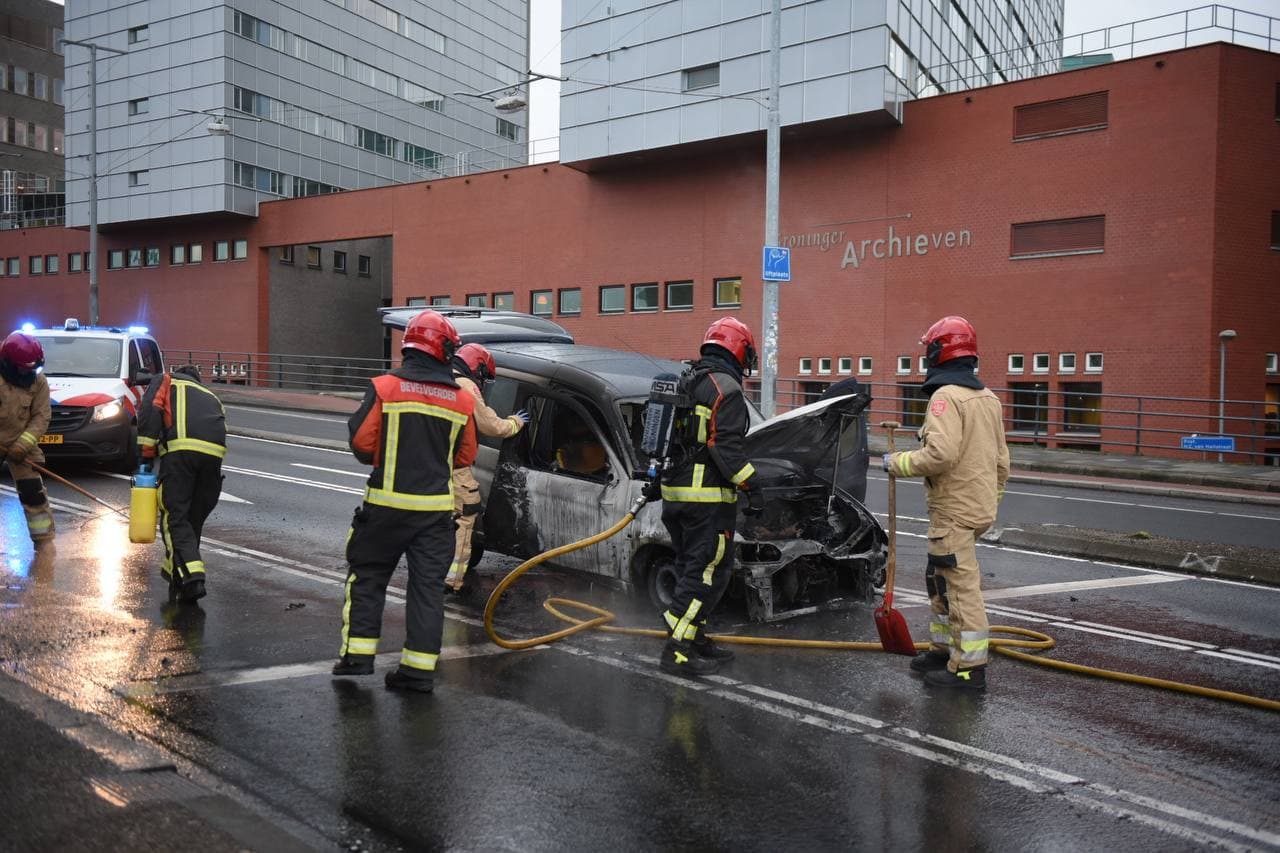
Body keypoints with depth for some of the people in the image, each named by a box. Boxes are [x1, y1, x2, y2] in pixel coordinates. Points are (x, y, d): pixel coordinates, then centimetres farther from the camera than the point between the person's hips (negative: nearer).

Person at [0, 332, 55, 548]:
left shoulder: (38, 381, -7)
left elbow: (41, 417, -8)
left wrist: (24, 443, -20)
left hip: (21, 445, 1)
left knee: (33, 490, -1)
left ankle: (43, 538, 6)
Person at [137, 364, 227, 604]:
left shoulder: (165, 380, 26)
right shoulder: (211, 395, 38)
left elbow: (150, 410, 5)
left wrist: (146, 454, 5)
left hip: (180, 449, -5)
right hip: (215, 451, 5)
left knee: (175, 517, -3)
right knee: (195, 518, 17)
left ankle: (192, 577, -16)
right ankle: (175, 571, 27)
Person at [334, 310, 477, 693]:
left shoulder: (385, 388, -7)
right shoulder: (462, 400, 0)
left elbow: (361, 442, -7)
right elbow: (466, 454, 8)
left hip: (388, 502, -1)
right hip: (436, 507, 2)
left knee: (367, 576, 15)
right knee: (427, 584, 8)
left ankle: (357, 655, 15)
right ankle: (419, 668, 9)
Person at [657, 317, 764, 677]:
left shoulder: (685, 383, 17)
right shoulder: (726, 387, -12)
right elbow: (726, 446, -20)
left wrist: (655, 481, 28)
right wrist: (751, 486, -15)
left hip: (674, 494, 9)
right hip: (709, 497, -9)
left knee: (692, 569, 17)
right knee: (707, 572, -4)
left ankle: (695, 638, 25)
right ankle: (677, 650, -5)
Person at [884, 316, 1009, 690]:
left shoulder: (946, 396, -15)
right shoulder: (988, 397, 15)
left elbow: (940, 454, -27)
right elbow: (1001, 460, 19)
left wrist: (899, 462, -13)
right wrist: (991, 499, 26)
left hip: (954, 511, -10)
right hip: (979, 506, 10)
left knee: (961, 585, -4)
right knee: (940, 579, 19)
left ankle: (970, 666, 2)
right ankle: (943, 648, 29)